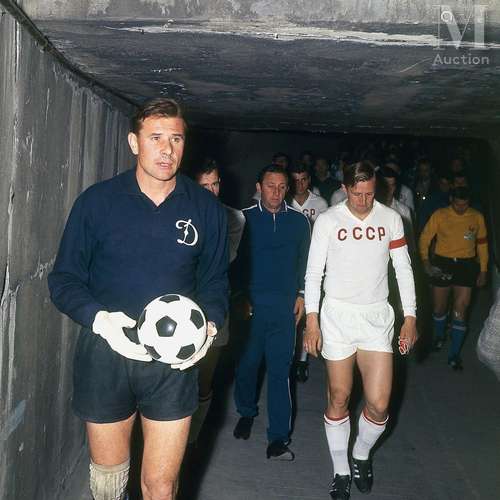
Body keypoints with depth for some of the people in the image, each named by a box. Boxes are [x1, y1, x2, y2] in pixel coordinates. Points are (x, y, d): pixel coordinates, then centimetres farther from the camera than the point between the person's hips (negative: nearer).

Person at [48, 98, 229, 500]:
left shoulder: (206, 209, 0)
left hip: (175, 361, 0)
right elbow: (64, 279, -1)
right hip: (105, 355, 0)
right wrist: (98, 318, -20)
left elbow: (216, 281, 8)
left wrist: (210, 323, -12)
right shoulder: (97, 201, -4)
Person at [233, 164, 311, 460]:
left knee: (280, 369, -1)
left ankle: (279, 438, 4)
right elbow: (236, 259, 6)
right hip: (250, 303, 0)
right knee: (247, 363, 9)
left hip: (285, 305, 0)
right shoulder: (246, 218, 4)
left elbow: (305, 261, 14)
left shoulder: (299, 221, 8)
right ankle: (247, 414, 34)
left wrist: (301, 294, 6)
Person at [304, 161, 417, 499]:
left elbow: (404, 270, 7)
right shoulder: (327, 220, -3)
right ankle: (341, 472, 26)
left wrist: (410, 318, 2)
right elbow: (314, 273, -1)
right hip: (337, 315, -1)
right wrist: (312, 321, -6)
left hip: (377, 316, 1)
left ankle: (362, 455, 28)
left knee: (378, 404, -3)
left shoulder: (391, 218, 2)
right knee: (339, 398, 5)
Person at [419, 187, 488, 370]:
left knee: (460, 310, -3)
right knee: (439, 307, 11)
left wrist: (483, 271, 9)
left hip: (467, 265, 0)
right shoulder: (439, 215, -5)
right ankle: (439, 336, 42)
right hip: (441, 264, 0)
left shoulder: (477, 217, 2)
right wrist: (425, 260, -14)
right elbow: (425, 237, 0)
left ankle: (454, 353, 7)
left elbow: (482, 244, 10)